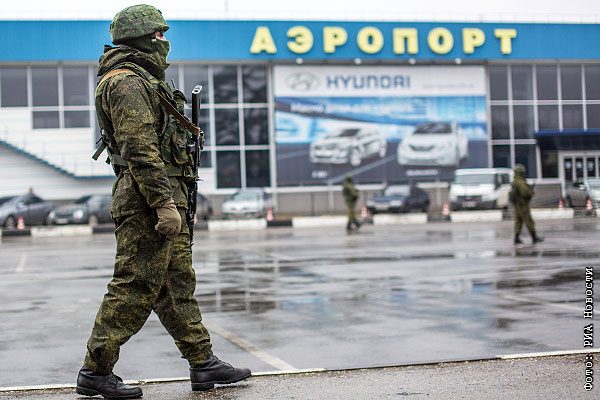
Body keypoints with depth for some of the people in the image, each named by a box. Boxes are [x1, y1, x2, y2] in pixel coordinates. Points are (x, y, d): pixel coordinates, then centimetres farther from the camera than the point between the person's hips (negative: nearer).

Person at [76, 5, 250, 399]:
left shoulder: (144, 81, 22)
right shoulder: (127, 83, -12)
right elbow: (139, 151, -21)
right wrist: (164, 204, -25)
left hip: (165, 196, 11)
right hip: (148, 198, -11)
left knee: (178, 284, 11)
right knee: (136, 288, -7)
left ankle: (204, 363, 17)